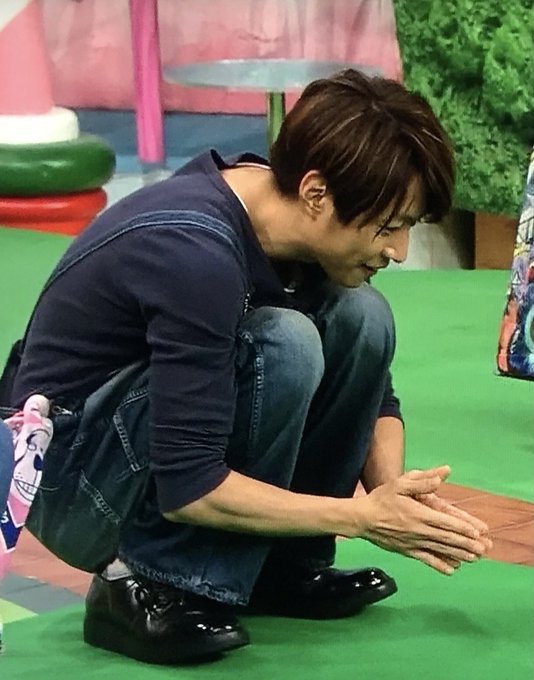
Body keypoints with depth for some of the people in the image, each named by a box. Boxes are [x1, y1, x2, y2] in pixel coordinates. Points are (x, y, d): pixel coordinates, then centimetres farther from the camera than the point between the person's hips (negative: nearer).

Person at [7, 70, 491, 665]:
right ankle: (148, 588, -16)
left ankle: (280, 564, 2)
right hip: (65, 482, -8)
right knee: (281, 347, -29)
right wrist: (362, 517, -24)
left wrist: (393, 493, -14)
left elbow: (377, 398, 7)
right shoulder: (196, 254, -31)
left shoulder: (298, 224, -5)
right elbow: (187, 488, -31)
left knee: (360, 316, -7)